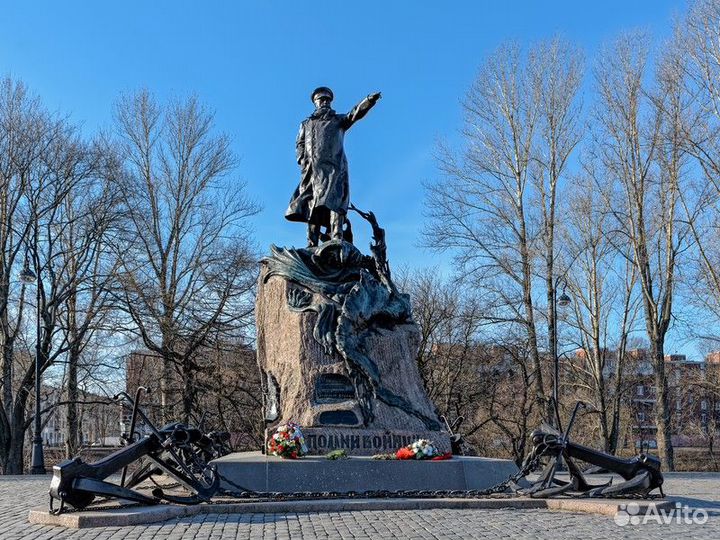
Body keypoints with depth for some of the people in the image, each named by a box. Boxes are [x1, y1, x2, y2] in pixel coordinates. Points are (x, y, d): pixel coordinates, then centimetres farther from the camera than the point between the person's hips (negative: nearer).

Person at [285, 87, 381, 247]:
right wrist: (302, 160, -1)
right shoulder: (306, 124, 28)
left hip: (334, 168, -3)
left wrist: (369, 101, -18)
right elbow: (299, 144, 21)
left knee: (333, 202, -19)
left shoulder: (338, 120, 20)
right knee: (312, 205, -6)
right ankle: (312, 244, -8)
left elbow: (355, 113, 2)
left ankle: (336, 239, -31)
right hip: (312, 169, 3)